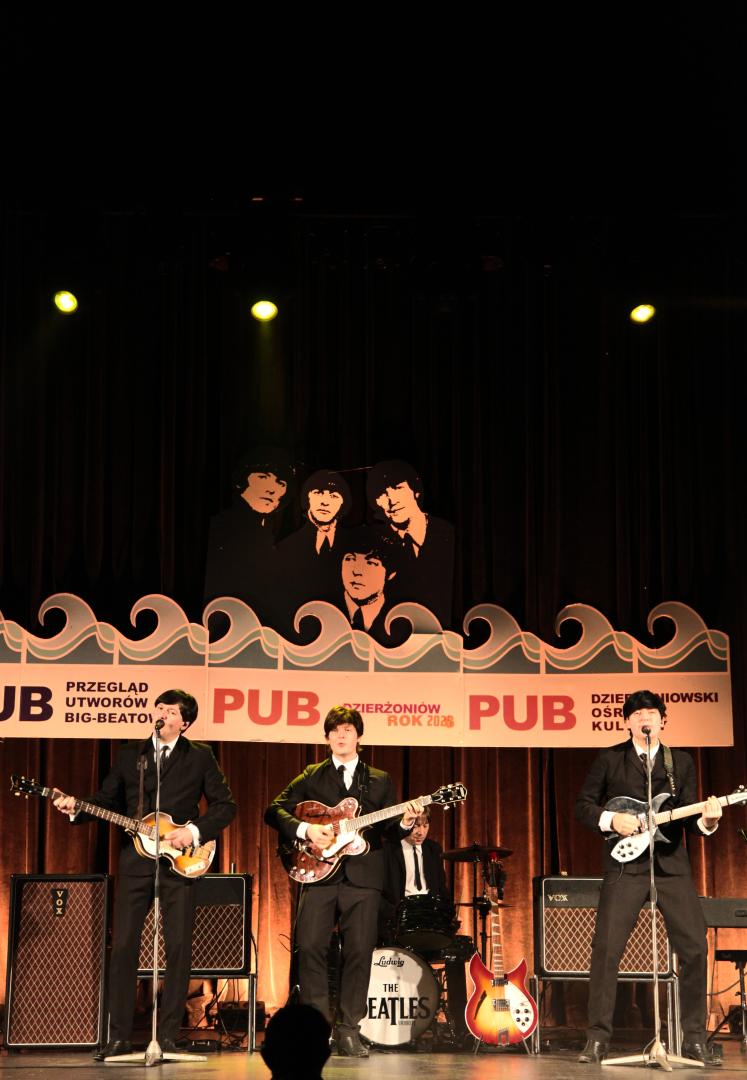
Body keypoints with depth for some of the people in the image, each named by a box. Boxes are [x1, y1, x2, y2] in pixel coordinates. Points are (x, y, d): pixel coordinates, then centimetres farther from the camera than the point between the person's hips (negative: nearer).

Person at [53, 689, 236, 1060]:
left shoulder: (199, 757, 5)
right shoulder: (130, 754, 11)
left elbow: (225, 805, 3)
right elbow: (106, 800, 13)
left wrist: (194, 831, -10)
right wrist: (76, 808, -6)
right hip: (136, 859, 2)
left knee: (178, 948, -2)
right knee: (123, 947, -2)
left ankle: (168, 1036, 6)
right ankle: (119, 1036, 4)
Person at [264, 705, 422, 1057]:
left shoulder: (380, 780, 16)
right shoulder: (311, 777, 12)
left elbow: (389, 827, 12)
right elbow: (274, 810, 5)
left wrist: (405, 823, -11)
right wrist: (305, 829, -10)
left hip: (363, 874, 1)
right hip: (319, 872, 0)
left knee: (359, 952, -3)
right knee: (310, 947, -9)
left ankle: (348, 1032, 5)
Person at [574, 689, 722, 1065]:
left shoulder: (681, 762, 13)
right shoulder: (610, 759, 6)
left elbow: (688, 819, 10)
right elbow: (583, 805, 7)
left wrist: (706, 821, -12)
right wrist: (611, 820, -11)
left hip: (672, 865, 2)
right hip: (625, 865, -2)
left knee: (695, 948, -4)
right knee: (606, 949, -9)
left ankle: (694, 1039, 7)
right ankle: (598, 1038, 0)